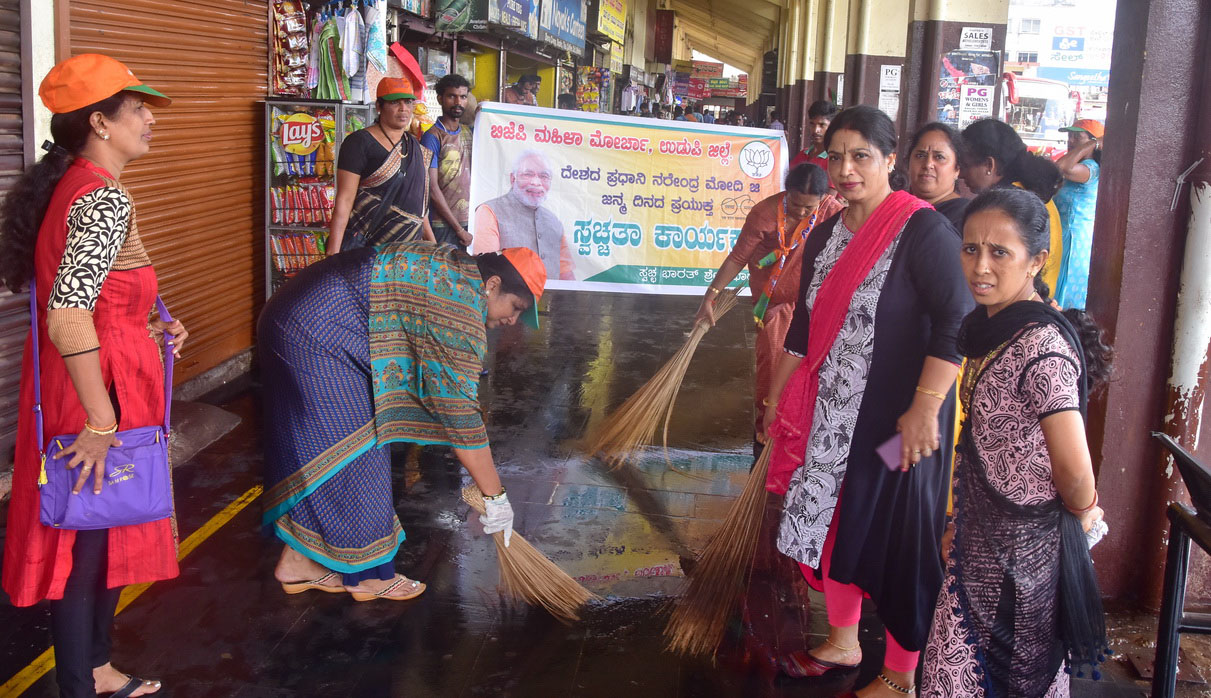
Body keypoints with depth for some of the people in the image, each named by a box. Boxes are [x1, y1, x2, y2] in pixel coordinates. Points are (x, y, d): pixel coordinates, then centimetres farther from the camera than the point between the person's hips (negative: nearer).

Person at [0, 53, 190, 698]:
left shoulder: (68, 187, 10)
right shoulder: (105, 198, -20)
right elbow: (67, 316, -29)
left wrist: (147, 335, 14)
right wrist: (101, 421, -25)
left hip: (71, 378, 10)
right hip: (99, 388, -10)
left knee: (99, 532, 19)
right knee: (90, 540, 3)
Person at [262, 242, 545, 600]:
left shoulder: (455, 270, 11)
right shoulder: (460, 305, -19)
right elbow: (460, 411, -20)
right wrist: (495, 496, -13)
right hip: (315, 337, -10)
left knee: (311, 447, 17)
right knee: (352, 453, 0)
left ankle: (298, 560, 27)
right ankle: (367, 574, 14)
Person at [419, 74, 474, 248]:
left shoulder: (468, 132, 13)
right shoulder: (433, 137, -6)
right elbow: (432, 189, -11)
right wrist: (458, 229, -12)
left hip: (468, 221, 6)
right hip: (443, 225, -6)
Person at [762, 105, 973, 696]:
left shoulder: (923, 230, -14)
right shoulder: (825, 237, 9)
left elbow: (956, 325, -20)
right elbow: (805, 327, 17)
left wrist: (924, 409, -25)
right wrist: (776, 399, 19)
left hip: (895, 419, -7)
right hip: (831, 414, 7)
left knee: (896, 539, 3)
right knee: (831, 523, 16)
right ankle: (842, 643, 37)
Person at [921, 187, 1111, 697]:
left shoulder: (1041, 346, -25)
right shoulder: (991, 327, 5)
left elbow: (1075, 472, -25)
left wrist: (1082, 512, -6)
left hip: (1019, 547, -8)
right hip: (981, 536, 8)